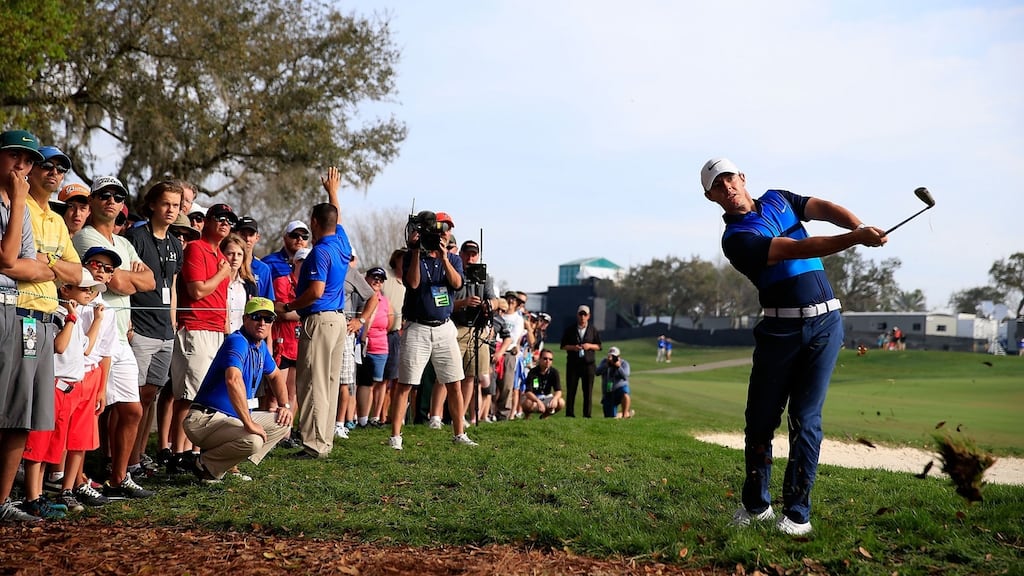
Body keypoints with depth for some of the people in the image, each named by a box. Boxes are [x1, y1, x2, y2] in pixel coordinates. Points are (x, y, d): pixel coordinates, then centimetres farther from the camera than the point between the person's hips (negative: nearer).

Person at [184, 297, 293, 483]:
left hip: (233, 418, 10)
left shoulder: (261, 346, 12)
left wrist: (285, 405, 14)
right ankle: (206, 465, -7)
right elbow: (233, 380, -36)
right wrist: (249, 423, -37)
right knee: (253, 440, -34)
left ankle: (229, 465, 4)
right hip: (204, 419, -10)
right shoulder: (237, 342, -18)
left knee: (283, 423, 7)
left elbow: (275, 375, 31)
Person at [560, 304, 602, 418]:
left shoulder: (593, 330, 9)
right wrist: (572, 347, -13)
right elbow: (563, 345, 5)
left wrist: (590, 346, -10)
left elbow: (599, 346, 9)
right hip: (573, 363, -1)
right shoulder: (570, 329, 6)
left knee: (588, 390, 1)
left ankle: (587, 415, 6)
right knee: (571, 390, 0)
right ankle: (569, 414, 5)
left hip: (588, 364, 1)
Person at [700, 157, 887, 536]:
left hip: (824, 322, 2)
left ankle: (798, 512, 3)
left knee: (805, 418, -2)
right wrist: (855, 239, -27)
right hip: (779, 329, -2)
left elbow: (826, 209, 0)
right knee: (761, 419, 4)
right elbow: (796, 250, -18)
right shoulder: (735, 239, -7)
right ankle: (756, 505, 22)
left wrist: (861, 227, -21)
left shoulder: (778, 199, 12)